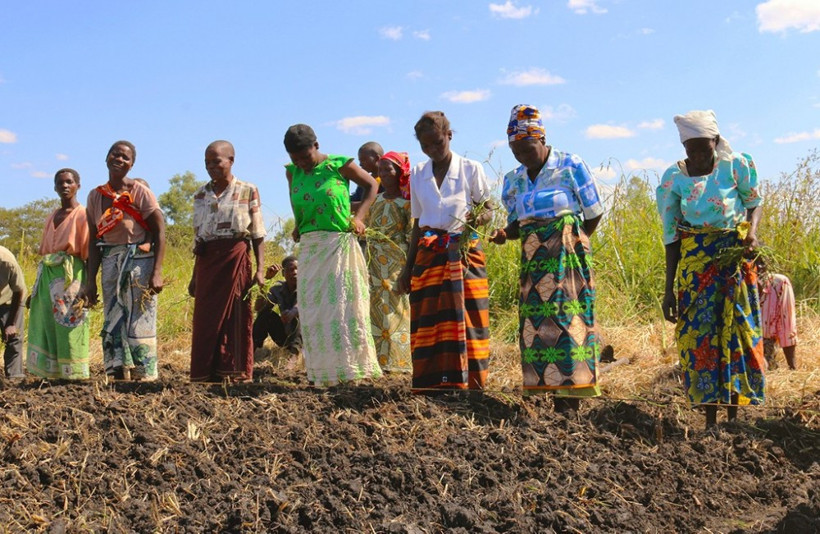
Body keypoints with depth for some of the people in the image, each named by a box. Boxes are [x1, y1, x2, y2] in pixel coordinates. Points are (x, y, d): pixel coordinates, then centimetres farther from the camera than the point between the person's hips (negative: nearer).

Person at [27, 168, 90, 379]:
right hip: (47, 276, 7)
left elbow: (89, 253, -7)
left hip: (71, 275, -7)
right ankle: (50, 376, 12)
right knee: (45, 327, 7)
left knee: (69, 327, -8)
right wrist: (36, 287, 15)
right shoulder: (52, 216, 19)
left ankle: (73, 377, -4)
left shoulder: (82, 214, -1)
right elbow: (44, 251, 19)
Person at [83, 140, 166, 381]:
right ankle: (119, 377, 10)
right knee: (112, 322, 4)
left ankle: (144, 378, 0)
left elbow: (159, 232, -8)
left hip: (139, 261, -5)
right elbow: (94, 241, 11)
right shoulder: (96, 196, 9)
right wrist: (90, 281, 7)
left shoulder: (140, 192, -5)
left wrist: (156, 273, -16)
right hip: (110, 264, 5)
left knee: (139, 322, -5)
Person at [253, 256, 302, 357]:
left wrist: (294, 311, -53)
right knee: (265, 313, -12)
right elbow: (259, 308, -15)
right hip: (285, 335, 4)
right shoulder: (278, 288, -2)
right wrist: (266, 279, -21)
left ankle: (295, 351, -40)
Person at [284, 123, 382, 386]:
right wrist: (299, 227, 7)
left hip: (339, 244, -5)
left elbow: (371, 185, 7)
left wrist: (359, 216, -5)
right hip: (309, 248, 5)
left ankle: (352, 366, 3)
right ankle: (322, 373, 12)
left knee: (343, 304, -6)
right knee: (312, 309, 4)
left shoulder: (339, 165, -4)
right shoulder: (293, 172, 9)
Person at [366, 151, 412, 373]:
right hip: (374, 264, 5)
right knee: (375, 310, 2)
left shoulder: (406, 203, -3)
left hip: (396, 263, -5)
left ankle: (396, 362, 2)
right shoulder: (374, 201, 12)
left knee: (395, 310, -3)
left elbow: (412, 238, -6)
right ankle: (377, 360, 7)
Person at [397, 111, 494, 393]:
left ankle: (469, 385, -1)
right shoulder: (418, 175, 11)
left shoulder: (471, 169, 1)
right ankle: (431, 387, 1)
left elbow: (488, 209, 5)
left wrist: (477, 218, -19)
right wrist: (408, 267, 15)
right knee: (428, 322, -3)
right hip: (428, 255, 3)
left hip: (465, 252, -3)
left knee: (466, 319, -6)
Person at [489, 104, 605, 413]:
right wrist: (504, 234, -5)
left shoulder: (570, 166, -1)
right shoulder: (514, 180, 14)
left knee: (566, 317, -11)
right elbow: (517, 224, 15)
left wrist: (573, 241, 2)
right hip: (533, 260, 5)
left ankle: (569, 398, -11)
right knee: (536, 320, -1)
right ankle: (555, 392, 4)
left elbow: (594, 214, 2)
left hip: (566, 253, -5)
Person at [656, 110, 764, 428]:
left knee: (737, 330, 0)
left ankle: (734, 414, 9)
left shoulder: (736, 166, -6)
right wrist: (669, 290, -1)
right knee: (699, 332, -5)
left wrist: (752, 230, -15)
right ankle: (710, 418, 2)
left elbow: (754, 203, 9)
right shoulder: (673, 179, -4)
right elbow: (671, 237, 0)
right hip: (695, 262, 0)